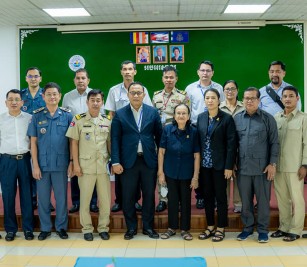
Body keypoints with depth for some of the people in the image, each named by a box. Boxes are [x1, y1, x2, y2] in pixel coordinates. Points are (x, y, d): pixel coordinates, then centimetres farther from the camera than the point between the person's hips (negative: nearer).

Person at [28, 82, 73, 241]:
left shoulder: (67, 115, 0)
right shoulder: (37, 116, 1)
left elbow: (72, 141, 2)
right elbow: (33, 142, 2)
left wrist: (71, 163, -3)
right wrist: (35, 165, -3)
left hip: (61, 164, -1)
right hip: (42, 164, 1)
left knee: (61, 197, 8)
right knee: (43, 197, 9)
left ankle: (61, 227, 23)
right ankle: (45, 228, 23)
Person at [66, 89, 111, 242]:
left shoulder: (107, 121, 6)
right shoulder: (78, 120, -3)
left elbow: (109, 143, 12)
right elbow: (74, 143, -2)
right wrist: (76, 164, -6)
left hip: (103, 165, 3)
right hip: (85, 165, -2)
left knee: (105, 198, 6)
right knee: (85, 198, 6)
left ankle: (103, 227, 21)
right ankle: (87, 228, 19)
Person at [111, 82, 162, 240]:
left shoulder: (153, 112, 4)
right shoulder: (120, 114, 1)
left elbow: (159, 136, 6)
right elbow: (115, 139, -2)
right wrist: (115, 162, -8)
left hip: (149, 161, 1)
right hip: (128, 161, -1)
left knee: (149, 195, 8)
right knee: (128, 197, 6)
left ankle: (148, 227, 23)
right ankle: (131, 228, 21)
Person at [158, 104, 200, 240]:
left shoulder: (193, 131, -10)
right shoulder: (167, 129, -8)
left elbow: (196, 155, -6)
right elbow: (161, 152, -3)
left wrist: (196, 176, -7)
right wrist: (160, 172, -4)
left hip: (186, 173, 0)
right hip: (171, 172, 1)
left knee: (185, 201, 10)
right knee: (172, 200, 12)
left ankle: (185, 229, 25)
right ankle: (172, 228, 27)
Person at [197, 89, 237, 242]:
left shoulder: (227, 118, -7)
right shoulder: (201, 117, 7)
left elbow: (231, 144, -9)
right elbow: (198, 140, 7)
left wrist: (229, 166, -13)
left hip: (219, 165, -4)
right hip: (204, 164, 4)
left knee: (220, 196, 5)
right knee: (207, 196, 11)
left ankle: (221, 228, 17)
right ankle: (210, 226, 23)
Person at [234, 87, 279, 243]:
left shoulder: (268, 118, -2)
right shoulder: (237, 118, 6)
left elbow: (274, 143, -2)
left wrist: (272, 164, -8)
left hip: (262, 167, -2)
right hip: (243, 167, 3)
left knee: (263, 200, 6)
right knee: (245, 200, 11)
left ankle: (263, 230, 20)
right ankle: (247, 227, 26)